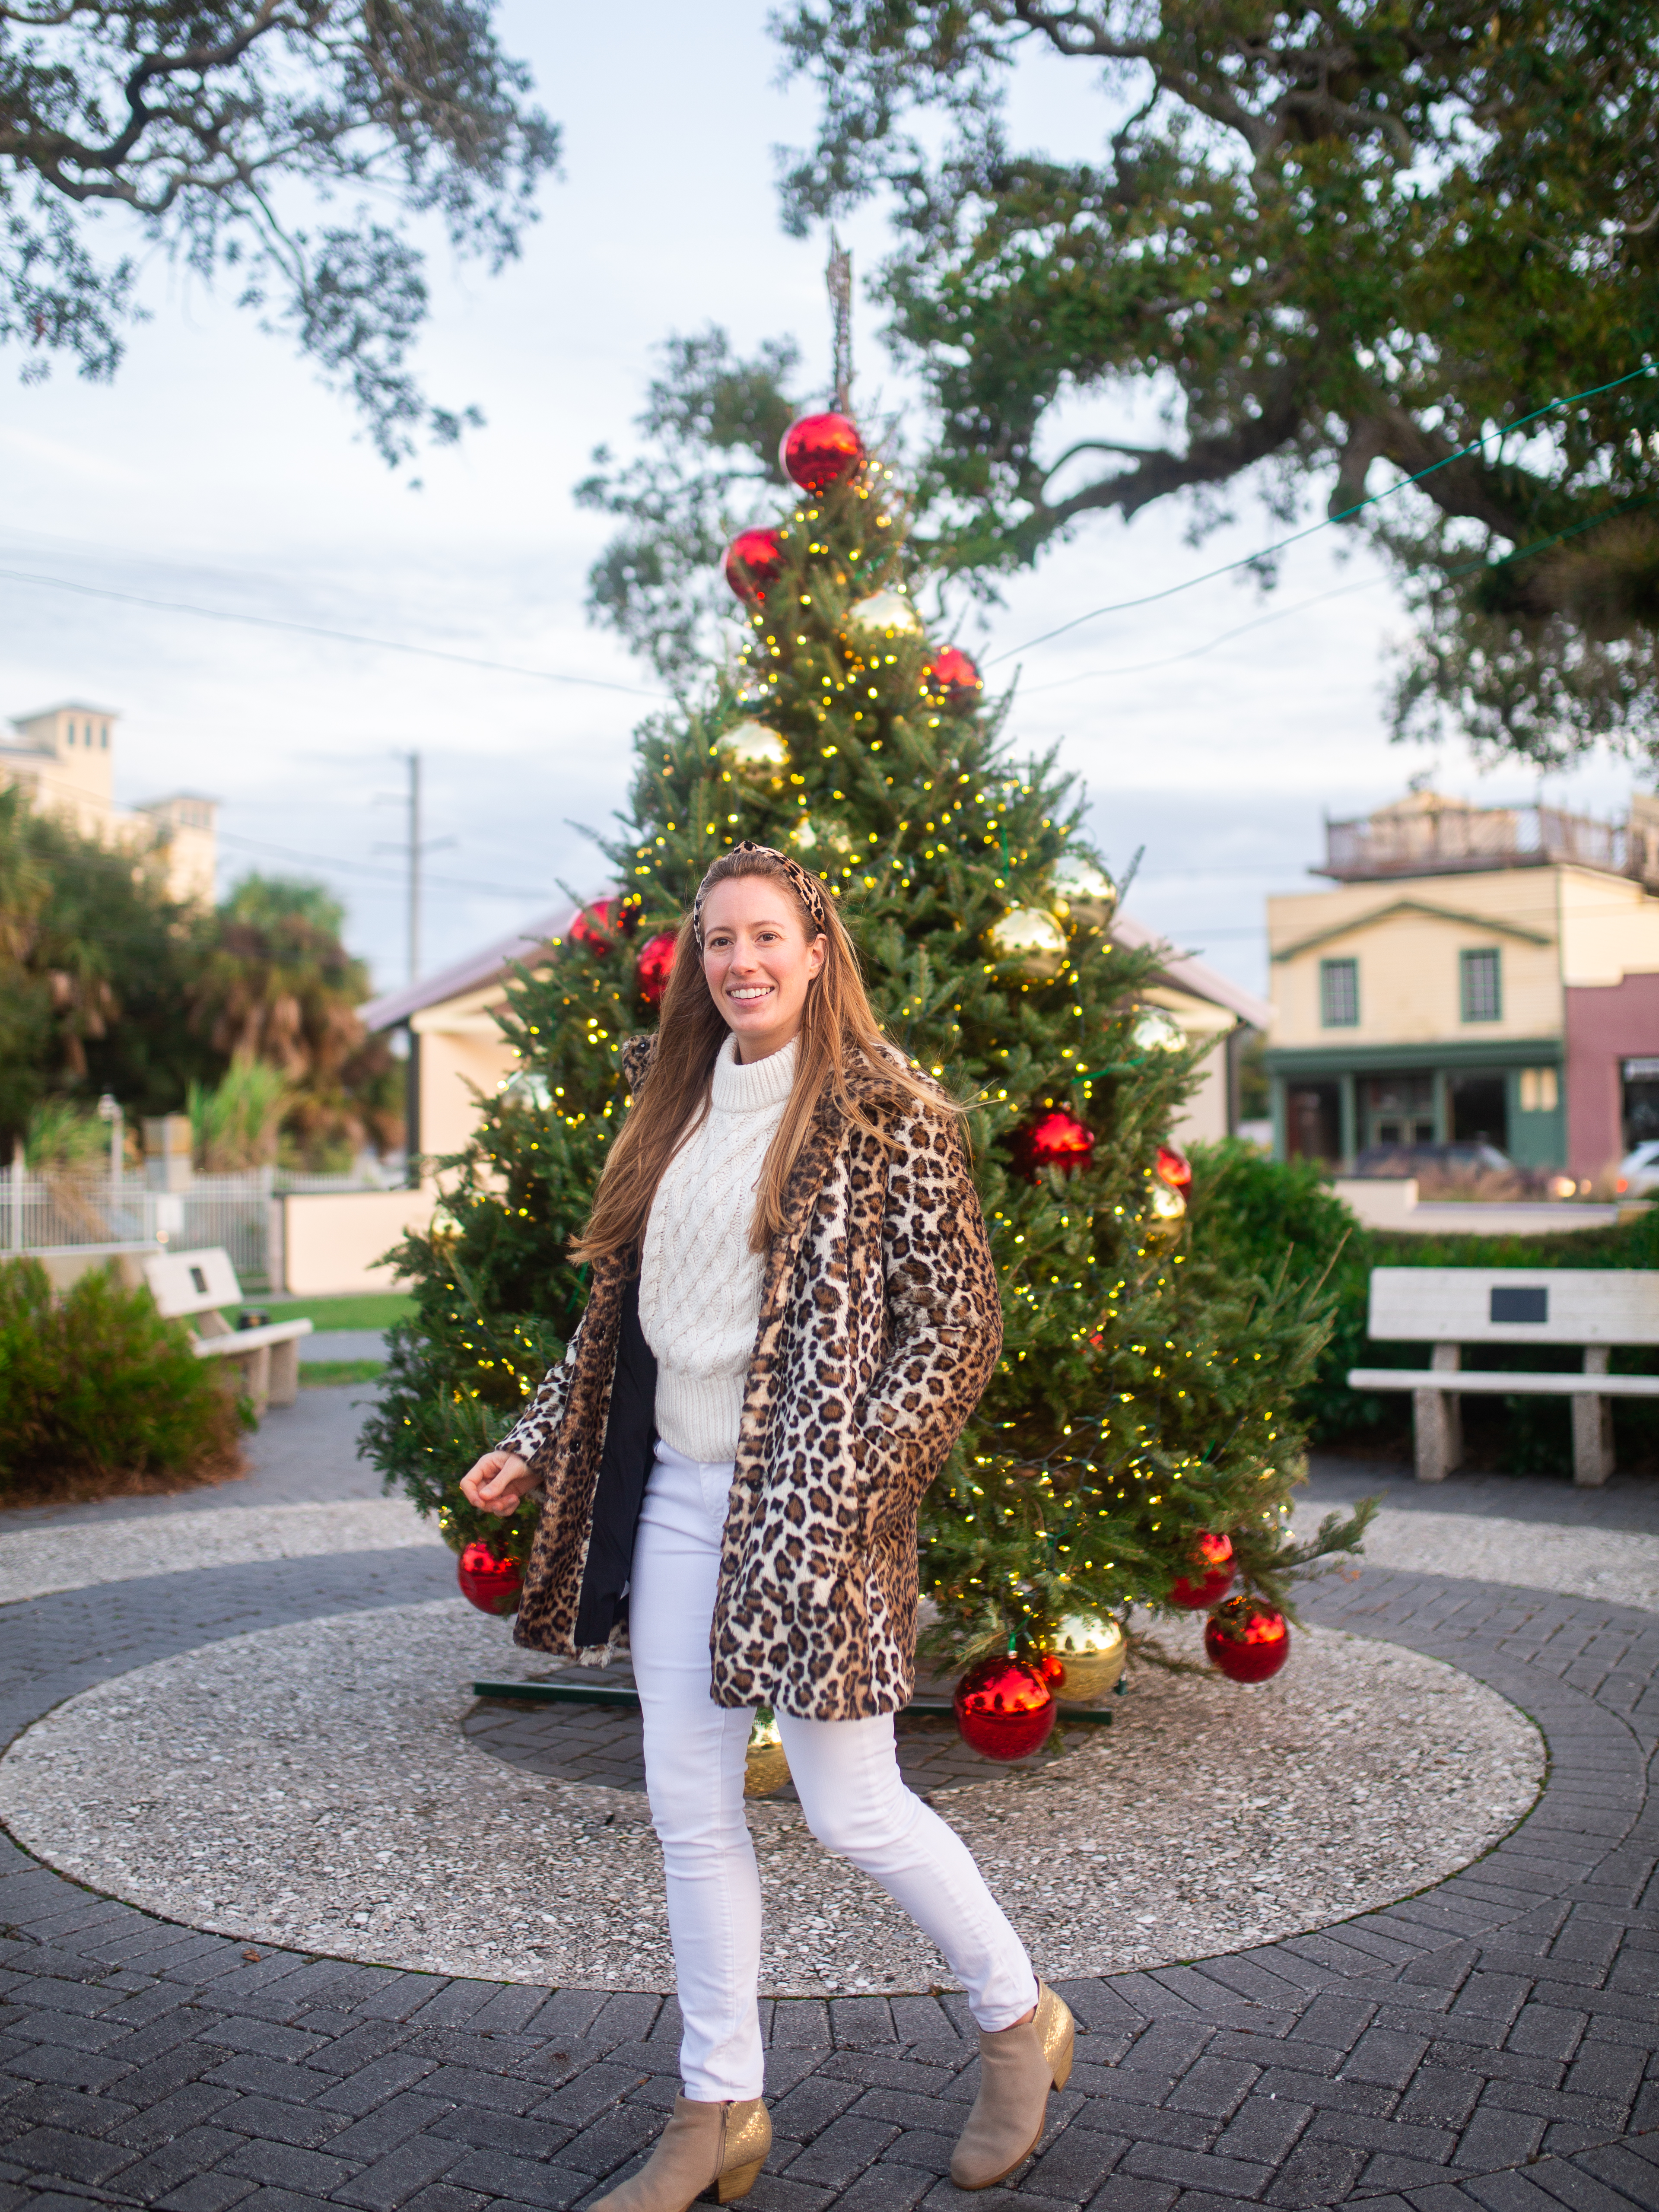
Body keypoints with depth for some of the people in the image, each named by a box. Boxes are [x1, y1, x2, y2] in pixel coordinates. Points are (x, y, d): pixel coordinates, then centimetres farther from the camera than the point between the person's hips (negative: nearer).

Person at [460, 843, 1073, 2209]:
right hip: (674, 1495, 7)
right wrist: (538, 1445, 15)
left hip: (809, 1505, -6)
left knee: (852, 1810, 3)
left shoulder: (885, 1113, -9)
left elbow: (957, 1323, -11)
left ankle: (1020, 2024, 30)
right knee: (690, 1809, 10)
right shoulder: (677, 1107, 11)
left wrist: (852, 1489, -18)